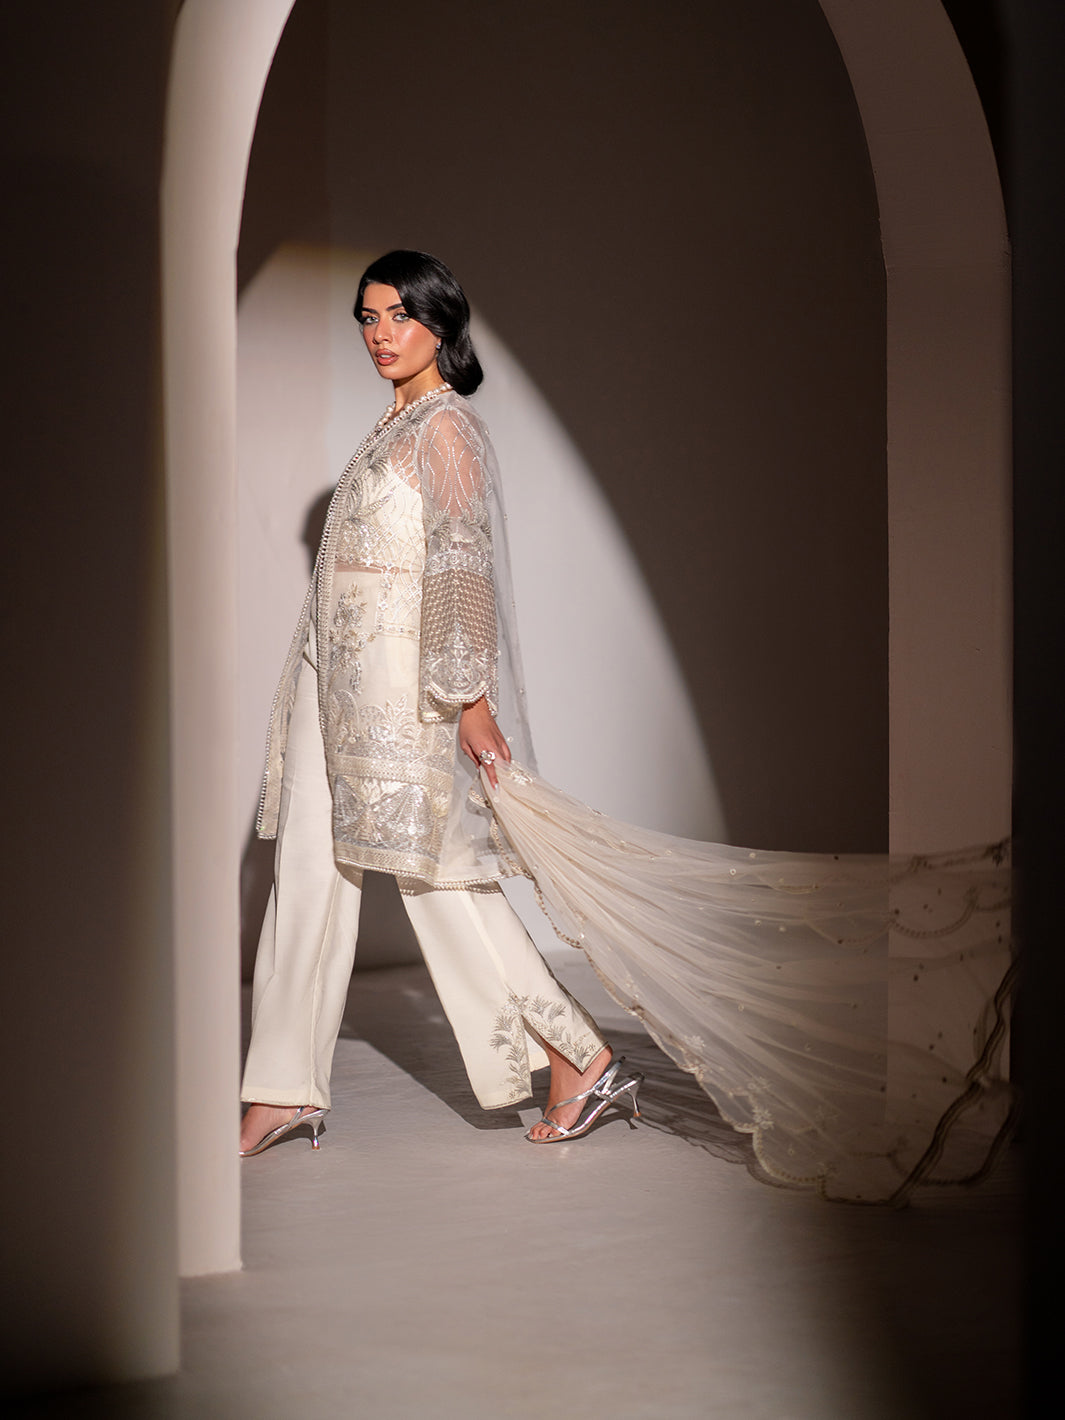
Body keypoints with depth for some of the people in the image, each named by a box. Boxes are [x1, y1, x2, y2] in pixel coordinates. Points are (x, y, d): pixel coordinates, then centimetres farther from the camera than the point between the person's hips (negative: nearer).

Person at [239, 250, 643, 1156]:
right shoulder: (397, 424, 16)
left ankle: (580, 1057, 3)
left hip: (403, 681, -9)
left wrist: (470, 697, -20)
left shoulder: (446, 427, -12)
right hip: (340, 674, 9)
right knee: (310, 871, 7)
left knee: (437, 876, -5)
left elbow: (463, 565, -17)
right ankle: (286, 1091, 12)